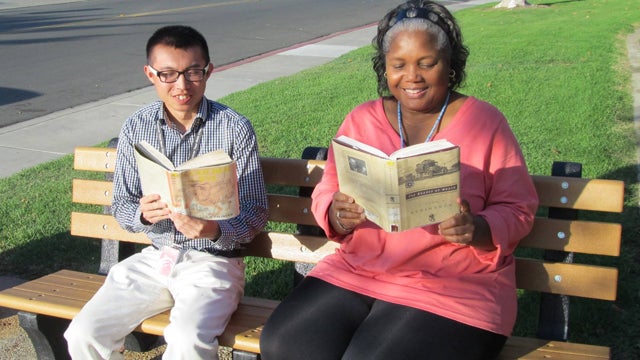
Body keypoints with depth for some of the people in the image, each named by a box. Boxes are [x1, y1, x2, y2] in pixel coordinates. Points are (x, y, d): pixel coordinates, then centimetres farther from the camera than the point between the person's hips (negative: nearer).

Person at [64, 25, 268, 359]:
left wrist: (214, 230, -27)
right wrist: (143, 214, -17)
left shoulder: (234, 128, -8)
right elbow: (121, 205, 7)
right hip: (154, 257, 4)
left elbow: (255, 211, -6)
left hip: (213, 260, -4)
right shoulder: (136, 127, 2)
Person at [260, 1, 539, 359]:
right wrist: (337, 214, -16)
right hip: (356, 271, 4)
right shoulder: (361, 119, 7)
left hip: (454, 285, -3)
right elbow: (325, 195, 8)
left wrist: (478, 229, -23)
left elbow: (518, 210, -2)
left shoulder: (485, 122, -2)